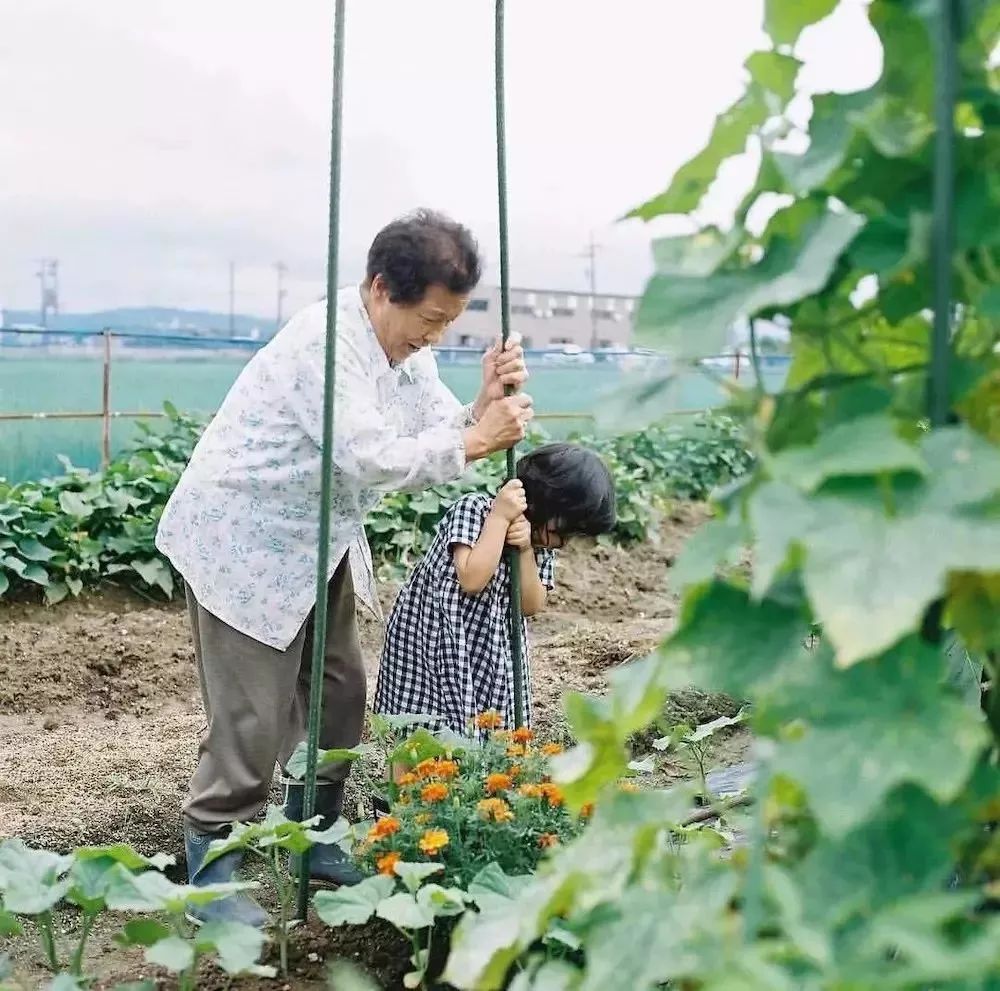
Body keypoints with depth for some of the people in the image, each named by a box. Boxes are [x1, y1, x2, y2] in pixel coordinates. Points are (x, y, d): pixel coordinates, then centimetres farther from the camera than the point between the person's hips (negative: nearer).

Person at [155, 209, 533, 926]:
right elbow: (372, 460, -33)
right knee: (253, 718, -6)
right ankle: (210, 866, 11)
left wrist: (486, 407, -21)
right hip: (245, 540, -9)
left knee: (340, 696, 12)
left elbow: (441, 433, -2)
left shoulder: (407, 343, 1)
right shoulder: (325, 342, -27)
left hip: (321, 542, 9)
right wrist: (474, 441, -27)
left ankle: (315, 840, 29)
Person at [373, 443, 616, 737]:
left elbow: (531, 606, -3)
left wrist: (526, 551, -18)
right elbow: (472, 579, -28)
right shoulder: (472, 509, -17)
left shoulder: (541, 542, 2)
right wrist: (500, 517, -26)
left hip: (492, 652, 6)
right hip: (433, 640, -6)